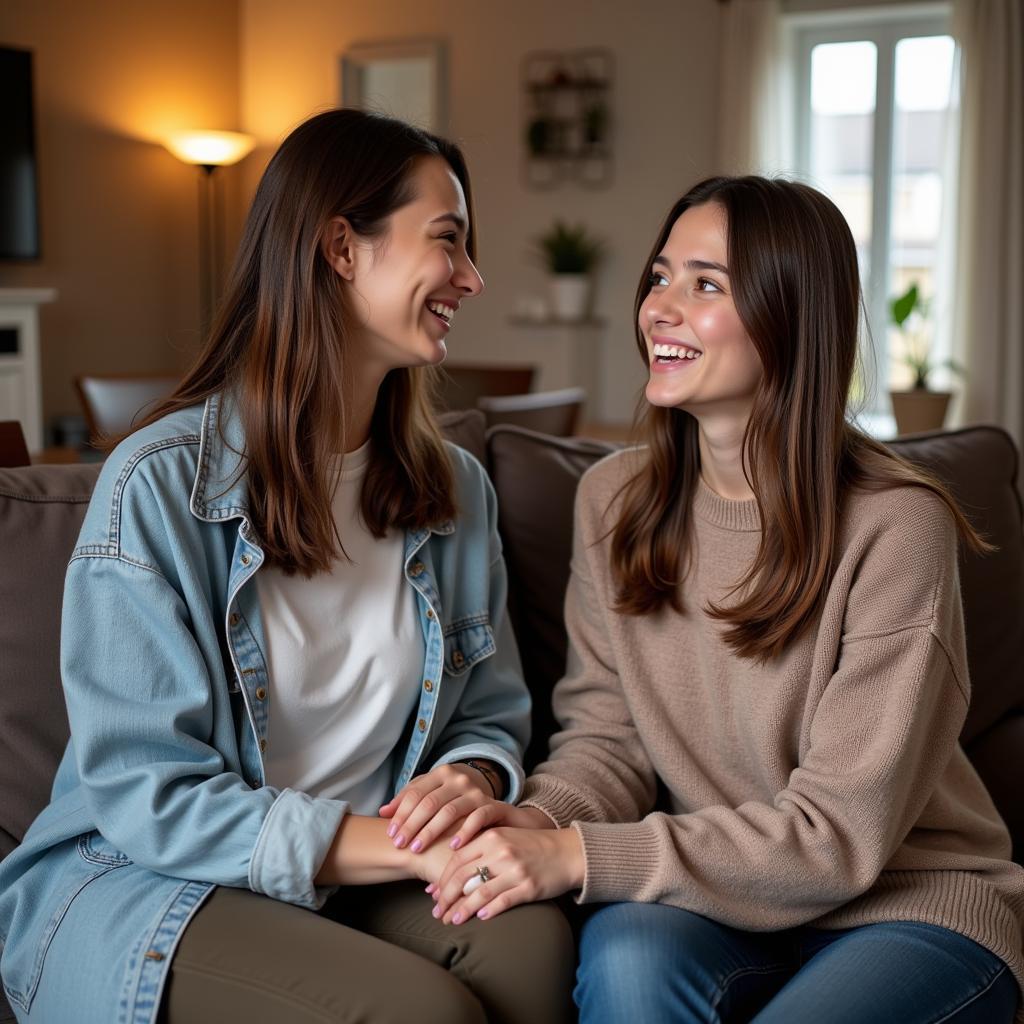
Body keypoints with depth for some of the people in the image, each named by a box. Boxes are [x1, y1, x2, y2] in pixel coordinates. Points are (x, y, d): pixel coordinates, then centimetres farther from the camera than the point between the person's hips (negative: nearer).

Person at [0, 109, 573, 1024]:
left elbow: (492, 714, 11)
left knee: (534, 938, -27)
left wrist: (472, 781, -15)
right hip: (146, 883, -4)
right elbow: (146, 794, -15)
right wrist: (405, 844, -23)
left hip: (357, 881, 5)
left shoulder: (457, 490, 5)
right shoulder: (160, 484, -14)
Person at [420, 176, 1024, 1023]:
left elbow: (838, 833, -19)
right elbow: (606, 736, 2)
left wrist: (582, 856, -26)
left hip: (912, 901, -2)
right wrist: (541, 818, -22)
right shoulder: (614, 499, -1)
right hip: (717, 892, 3)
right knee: (626, 954, -30)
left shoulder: (895, 527, -19)